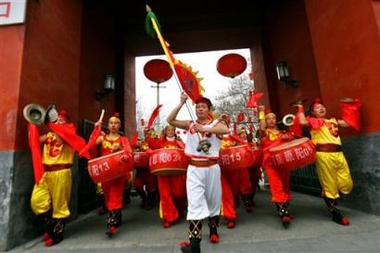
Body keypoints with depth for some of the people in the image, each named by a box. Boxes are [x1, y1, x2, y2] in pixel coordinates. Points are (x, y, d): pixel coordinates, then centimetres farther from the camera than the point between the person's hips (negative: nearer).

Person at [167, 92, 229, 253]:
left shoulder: (216, 124, -3)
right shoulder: (190, 125, 3)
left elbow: (226, 130, -27)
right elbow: (170, 120, -6)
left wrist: (204, 129, -36)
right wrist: (181, 103, -12)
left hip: (212, 168, 0)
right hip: (194, 169, 0)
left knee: (213, 201, 17)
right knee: (195, 204, -4)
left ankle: (213, 230, 43)